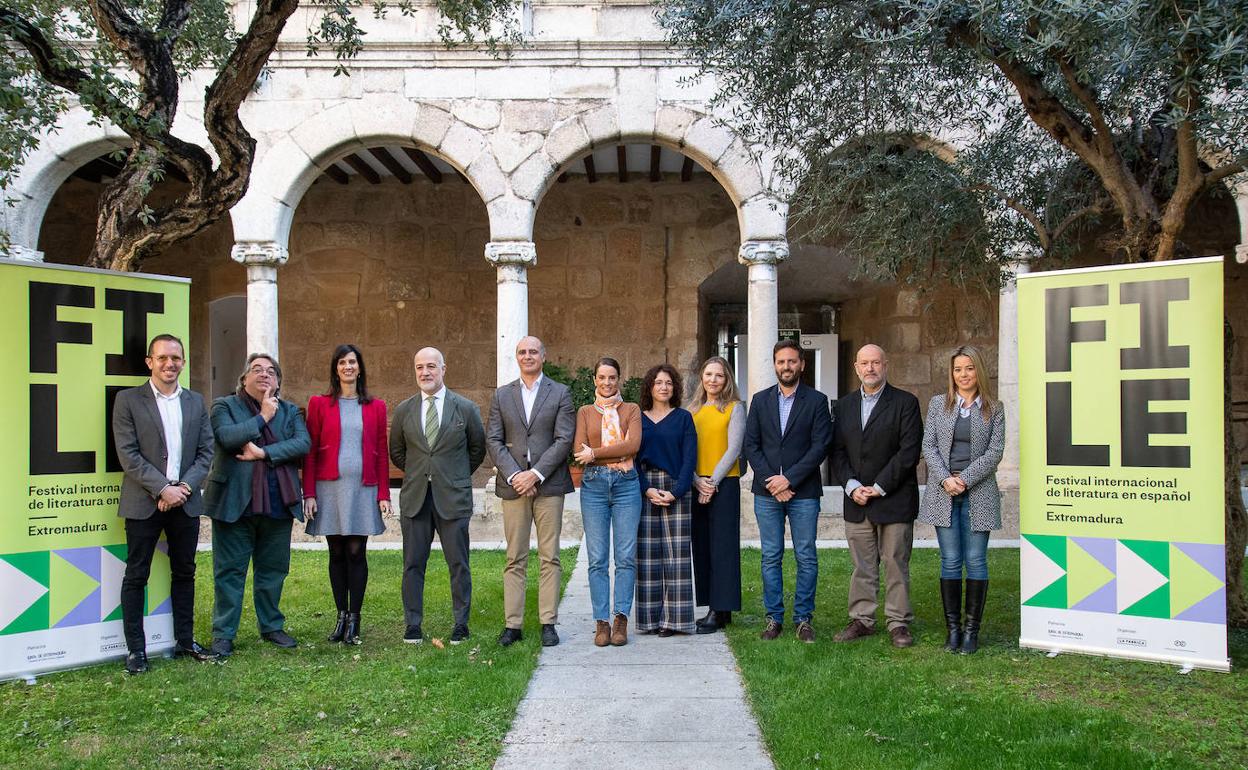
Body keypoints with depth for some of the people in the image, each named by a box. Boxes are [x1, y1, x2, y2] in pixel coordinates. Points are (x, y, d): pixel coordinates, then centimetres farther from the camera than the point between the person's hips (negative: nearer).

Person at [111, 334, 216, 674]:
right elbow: (128, 454, -9)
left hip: (185, 502, 4)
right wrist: (162, 489, -16)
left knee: (184, 573, 11)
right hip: (143, 503, -4)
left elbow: (206, 452, 6)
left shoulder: (195, 402, 10)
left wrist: (185, 487, -9)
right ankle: (135, 648, 11)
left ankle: (185, 641, 22)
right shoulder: (128, 400, -2)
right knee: (136, 576, 3)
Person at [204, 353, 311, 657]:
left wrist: (264, 453, -15)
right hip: (235, 503, -3)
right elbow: (227, 437, -16)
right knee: (230, 570, 2)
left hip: (278, 504, 3)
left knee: (273, 569, 12)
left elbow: (303, 443, -5)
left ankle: (271, 626, 24)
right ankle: (223, 633, 11)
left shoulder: (290, 411, 12)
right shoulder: (224, 405, 4)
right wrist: (263, 417, -9)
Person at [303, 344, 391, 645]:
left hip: (363, 489, 0)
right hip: (330, 488, 0)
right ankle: (341, 617, 16)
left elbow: (382, 453, 8)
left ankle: (354, 620, 8)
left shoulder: (375, 407, 8)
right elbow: (310, 452, 3)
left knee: (356, 553, -1)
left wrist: (384, 494, 2)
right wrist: (309, 493, -4)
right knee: (337, 553, 5)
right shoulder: (319, 404, 5)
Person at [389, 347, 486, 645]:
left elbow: (478, 448, 12)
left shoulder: (466, 408, 0)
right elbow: (396, 453, 17)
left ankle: (461, 624, 13)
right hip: (414, 498, 2)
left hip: (453, 497, -2)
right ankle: (413, 625, 14)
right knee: (413, 564, 5)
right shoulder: (403, 411, 6)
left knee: (458, 563, 3)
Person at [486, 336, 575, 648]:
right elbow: (493, 440, 5)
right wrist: (514, 475, -9)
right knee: (515, 560, 3)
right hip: (513, 484, 2)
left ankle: (548, 623, 7)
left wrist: (536, 473, -12)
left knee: (550, 558, 1)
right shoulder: (502, 395, 12)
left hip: (548, 485, -1)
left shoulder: (560, 393, 6)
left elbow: (564, 440, -3)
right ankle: (512, 624, 7)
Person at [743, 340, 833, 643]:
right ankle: (774, 617, 14)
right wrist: (769, 481, -8)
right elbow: (750, 445, 5)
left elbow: (820, 447, -5)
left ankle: (803, 618, 11)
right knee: (771, 557, 6)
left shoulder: (816, 401, 2)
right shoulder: (760, 400, 10)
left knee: (806, 558, 2)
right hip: (767, 492, 2)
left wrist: (789, 479, -12)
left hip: (803, 492, -2)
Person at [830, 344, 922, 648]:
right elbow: (838, 452, 8)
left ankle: (899, 622, 12)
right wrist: (852, 486, -7)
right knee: (862, 566, 9)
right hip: (856, 501, 4)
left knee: (896, 564, 3)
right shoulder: (845, 405, 12)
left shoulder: (905, 403, -2)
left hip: (894, 500, -4)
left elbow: (909, 452, -10)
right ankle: (861, 620, 18)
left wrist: (879, 487, -13)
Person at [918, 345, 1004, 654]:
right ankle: (953, 629, 8)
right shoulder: (938, 403, 9)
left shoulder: (994, 409, 5)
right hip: (943, 493, 1)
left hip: (978, 494, -1)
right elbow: (928, 446, 3)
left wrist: (964, 478, -11)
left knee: (975, 561, 1)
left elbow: (995, 452, -2)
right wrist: (945, 479, -10)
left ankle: (972, 630, 8)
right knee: (950, 561, 2)